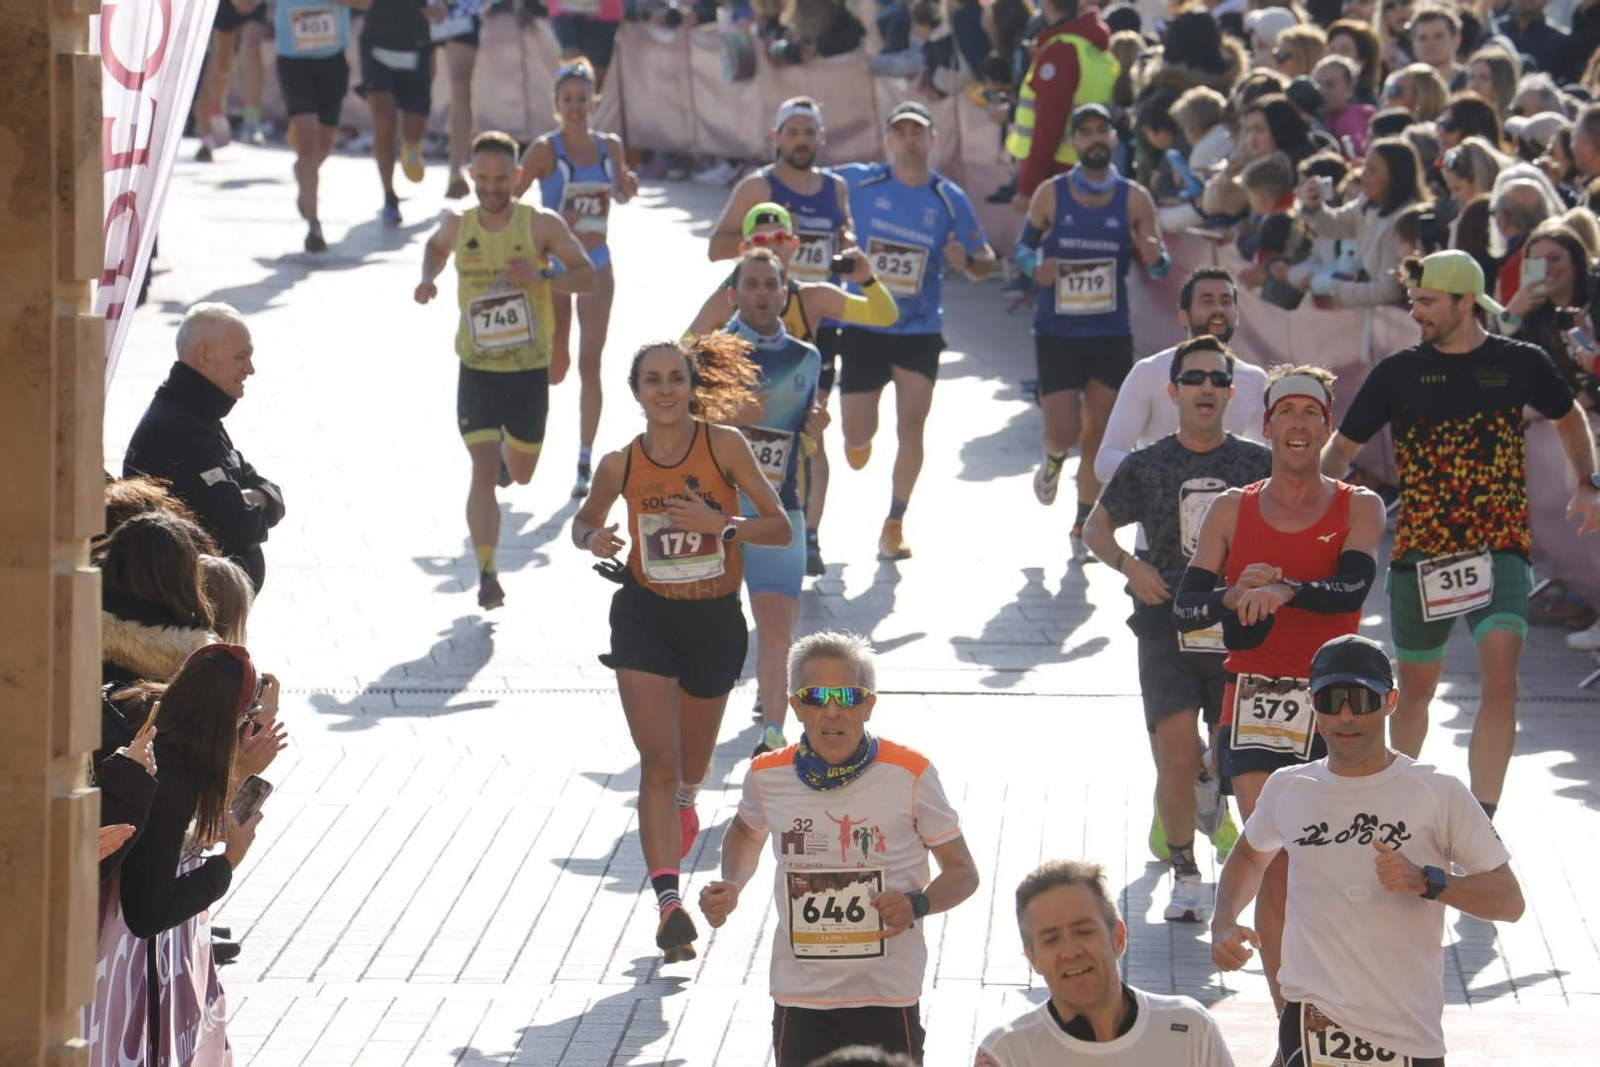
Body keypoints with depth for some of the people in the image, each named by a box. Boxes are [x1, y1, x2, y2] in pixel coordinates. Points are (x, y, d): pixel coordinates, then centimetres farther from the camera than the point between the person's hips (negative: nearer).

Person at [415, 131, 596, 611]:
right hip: (477, 371, 0)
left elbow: (586, 275, -8)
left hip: (530, 370, 0)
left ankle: (507, 454, 55)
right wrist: (428, 279, 1)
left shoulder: (542, 225, -9)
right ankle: (487, 574, -11)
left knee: (521, 474, 17)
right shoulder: (458, 225, -2)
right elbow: (436, 246, 21)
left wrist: (540, 276, -25)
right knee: (484, 471, -14)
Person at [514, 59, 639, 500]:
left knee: (590, 364, 0)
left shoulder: (610, 146, 3)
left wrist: (627, 187, -2)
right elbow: (510, 199, -14)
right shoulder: (545, 149, -9)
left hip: (596, 265, 3)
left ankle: (585, 462, 5)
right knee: (556, 366, -1)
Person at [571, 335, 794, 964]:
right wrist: (593, 540, -9)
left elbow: (780, 528, -9)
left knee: (691, 764, 19)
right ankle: (669, 901, -20)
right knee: (658, 761, -15)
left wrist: (720, 523, -25)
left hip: (715, 619, 1)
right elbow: (584, 522, 14)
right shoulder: (621, 465, -5)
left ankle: (684, 801, 58)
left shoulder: (724, 445, -10)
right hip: (645, 617, -1)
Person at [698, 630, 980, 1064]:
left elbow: (962, 872, 1)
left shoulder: (909, 775, -8)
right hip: (799, 1000, 2)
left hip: (886, 1000, -2)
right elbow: (745, 831, 24)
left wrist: (917, 904, -20)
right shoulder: (768, 776, -1)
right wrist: (730, 889, 5)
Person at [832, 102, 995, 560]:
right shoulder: (857, 182, -4)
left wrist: (967, 259, -20)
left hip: (919, 333, 0)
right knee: (857, 438, 2)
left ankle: (895, 524, 2)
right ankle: (860, 439, 41)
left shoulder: (950, 200, -3)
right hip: (862, 329, 0)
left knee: (911, 426, -13)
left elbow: (984, 262, 4)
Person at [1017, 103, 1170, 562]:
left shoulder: (1134, 200, -2)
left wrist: (1153, 256, -20)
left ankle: (1084, 527, 21)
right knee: (1063, 432, -9)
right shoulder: (1051, 195, -3)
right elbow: (1024, 245, 9)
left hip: (1112, 335, 1)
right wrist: (1035, 267, -13)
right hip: (1057, 334, -1)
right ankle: (1052, 460, 28)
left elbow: (1160, 267, 4)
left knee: (1097, 439, 5)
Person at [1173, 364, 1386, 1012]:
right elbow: (1184, 608, 4)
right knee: (1275, 866, -11)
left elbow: (1353, 587, -16)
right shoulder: (1230, 511, 8)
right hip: (1254, 706, 0)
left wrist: (1283, 589, -34)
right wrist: (1234, 597, -18)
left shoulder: (1359, 508, 3)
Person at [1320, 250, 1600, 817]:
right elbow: (1341, 447, 6)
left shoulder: (1520, 363, 2)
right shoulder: (1398, 372, 1)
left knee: (1500, 682, -19)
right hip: (1419, 552, 1)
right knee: (1416, 687, 14)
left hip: (1500, 550, -1)